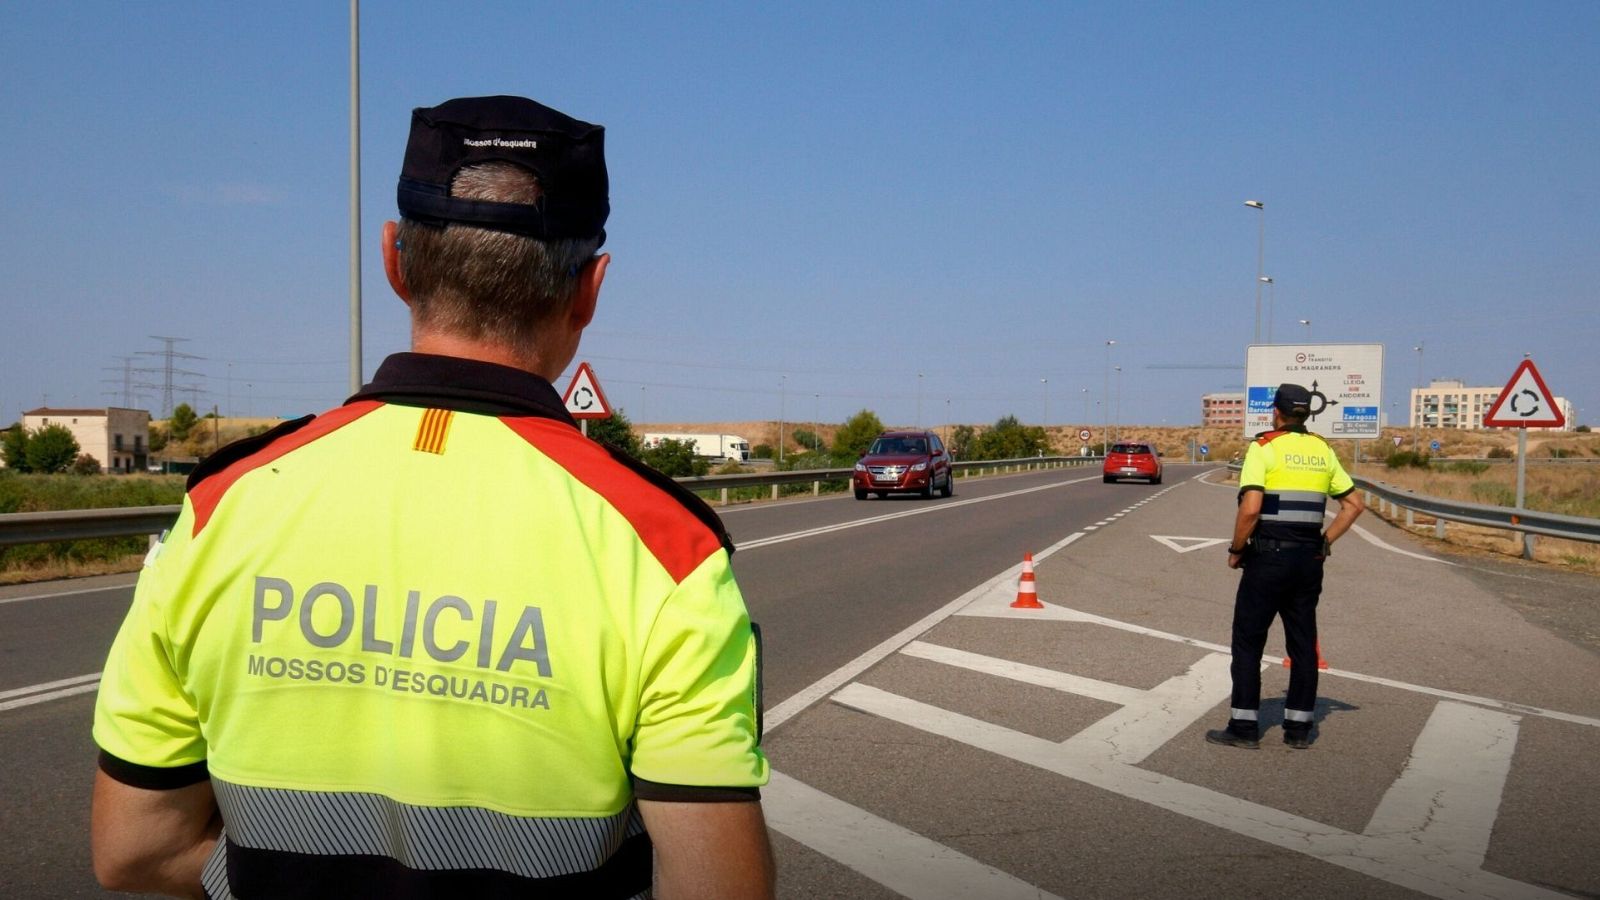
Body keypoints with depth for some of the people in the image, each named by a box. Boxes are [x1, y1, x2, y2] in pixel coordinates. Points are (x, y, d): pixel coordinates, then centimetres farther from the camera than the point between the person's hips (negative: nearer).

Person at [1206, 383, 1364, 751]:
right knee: (1303, 644, 11)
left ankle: (1244, 727, 4)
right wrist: (1326, 541, 14)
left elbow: (1250, 509, -19)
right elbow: (1354, 504, 12)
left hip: (1268, 556, -5)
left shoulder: (1263, 448, -9)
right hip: (1309, 559, 6)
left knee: (1248, 641, 3)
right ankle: (1298, 728, 15)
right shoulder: (1322, 451, 9)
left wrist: (1236, 549, -6)